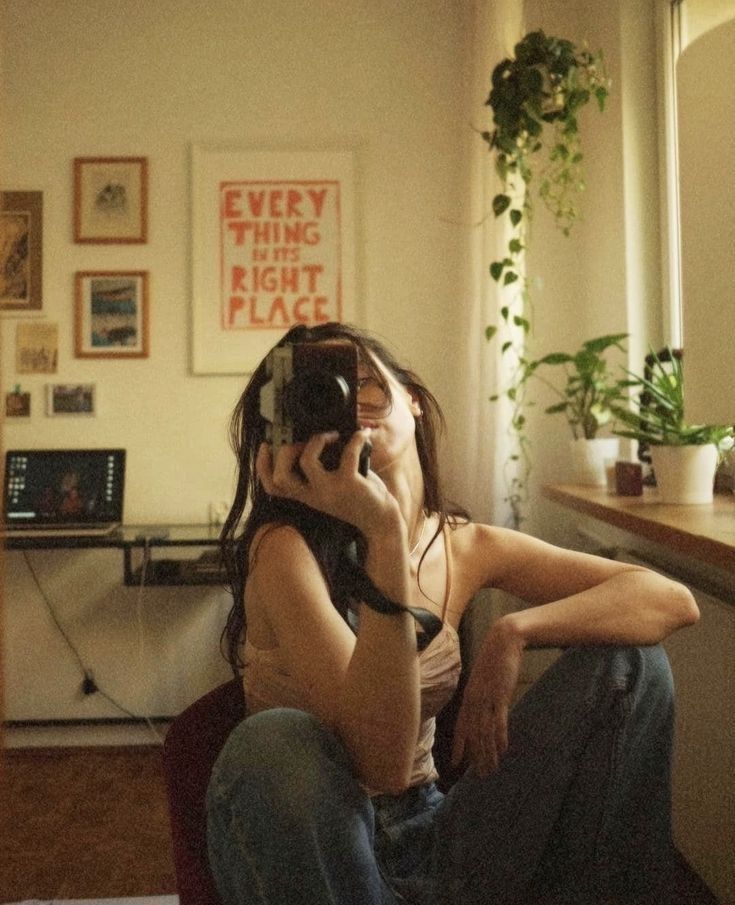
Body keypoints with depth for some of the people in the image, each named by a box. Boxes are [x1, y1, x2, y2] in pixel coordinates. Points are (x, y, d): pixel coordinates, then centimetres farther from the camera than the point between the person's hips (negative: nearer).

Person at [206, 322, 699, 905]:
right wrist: (383, 534, -37)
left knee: (629, 658, -9)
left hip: (430, 840, 4)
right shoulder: (285, 548, -18)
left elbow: (672, 600, -6)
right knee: (274, 740, -39)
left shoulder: (468, 548, -2)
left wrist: (515, 632, -22)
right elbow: (383, 763, -30)